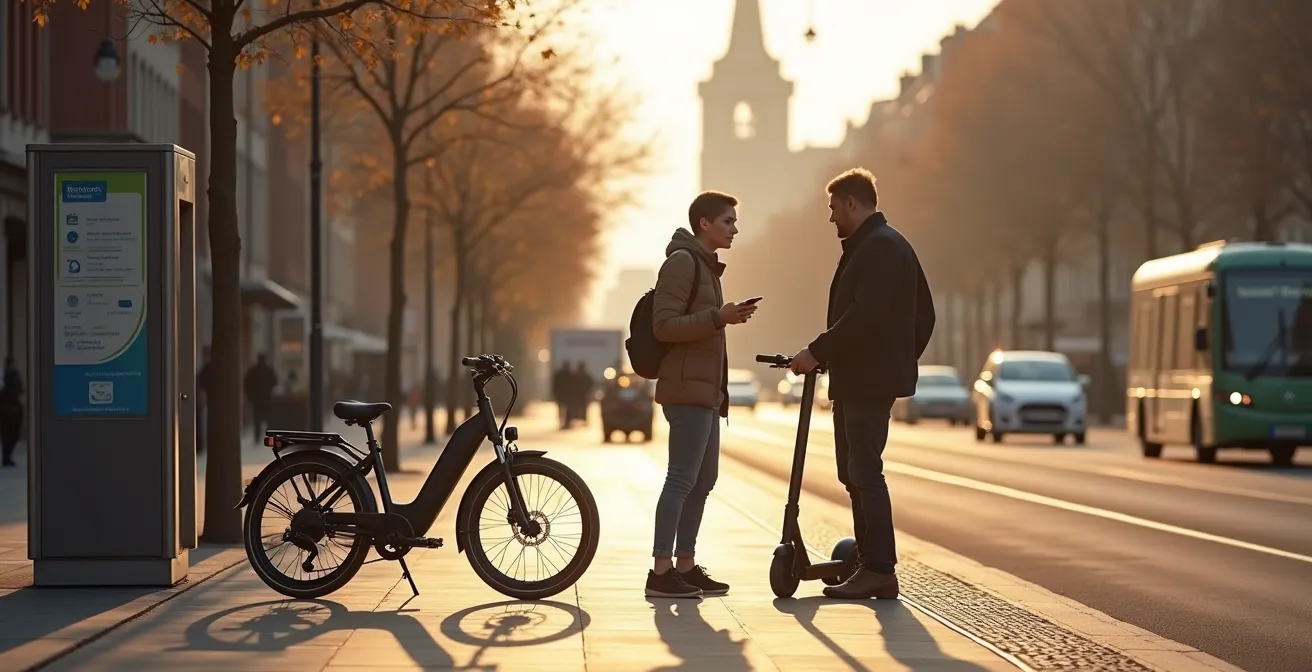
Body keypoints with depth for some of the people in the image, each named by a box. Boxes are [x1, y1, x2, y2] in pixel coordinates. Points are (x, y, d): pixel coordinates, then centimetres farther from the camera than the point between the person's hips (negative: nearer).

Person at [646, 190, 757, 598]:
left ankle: (685, 565, 14)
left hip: (704, 390, 10)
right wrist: (718, 317, -22)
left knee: (704, 479, 10)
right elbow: (664, 325, -18)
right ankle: (661, 572, -10)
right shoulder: (682, 262, -10)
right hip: (687, 389, -10)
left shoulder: (704, 265, 20)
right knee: (682, 479, -11)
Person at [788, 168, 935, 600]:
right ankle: (869, 563, 14)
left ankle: (879, 570, -10)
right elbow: (924, 314, 22)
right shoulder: (885, 244, 20)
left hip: (866, 380, -11)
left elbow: (865, 314, -24)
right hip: (860, 380, 11)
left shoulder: (879, 247, -13)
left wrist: (817, 351, -22)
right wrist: (904, 359, 23)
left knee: (863, 471, -10)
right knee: (855, 472, 11)